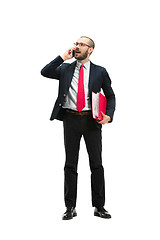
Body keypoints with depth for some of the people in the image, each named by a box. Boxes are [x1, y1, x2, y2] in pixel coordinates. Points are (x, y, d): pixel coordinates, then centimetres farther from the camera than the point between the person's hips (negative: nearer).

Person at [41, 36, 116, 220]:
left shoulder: (100, 72, 7)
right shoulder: (65, 69, 11)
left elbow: (110, 96, 11)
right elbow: (45, 72, -3)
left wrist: (109, 115, -6)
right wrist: (63, 57, -6)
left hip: (92, 121, -1)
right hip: (71, 119, 1)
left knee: (96, 164, 2)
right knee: (70, 164, 5)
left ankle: (99, 206, 13)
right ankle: (70, 207, 12)